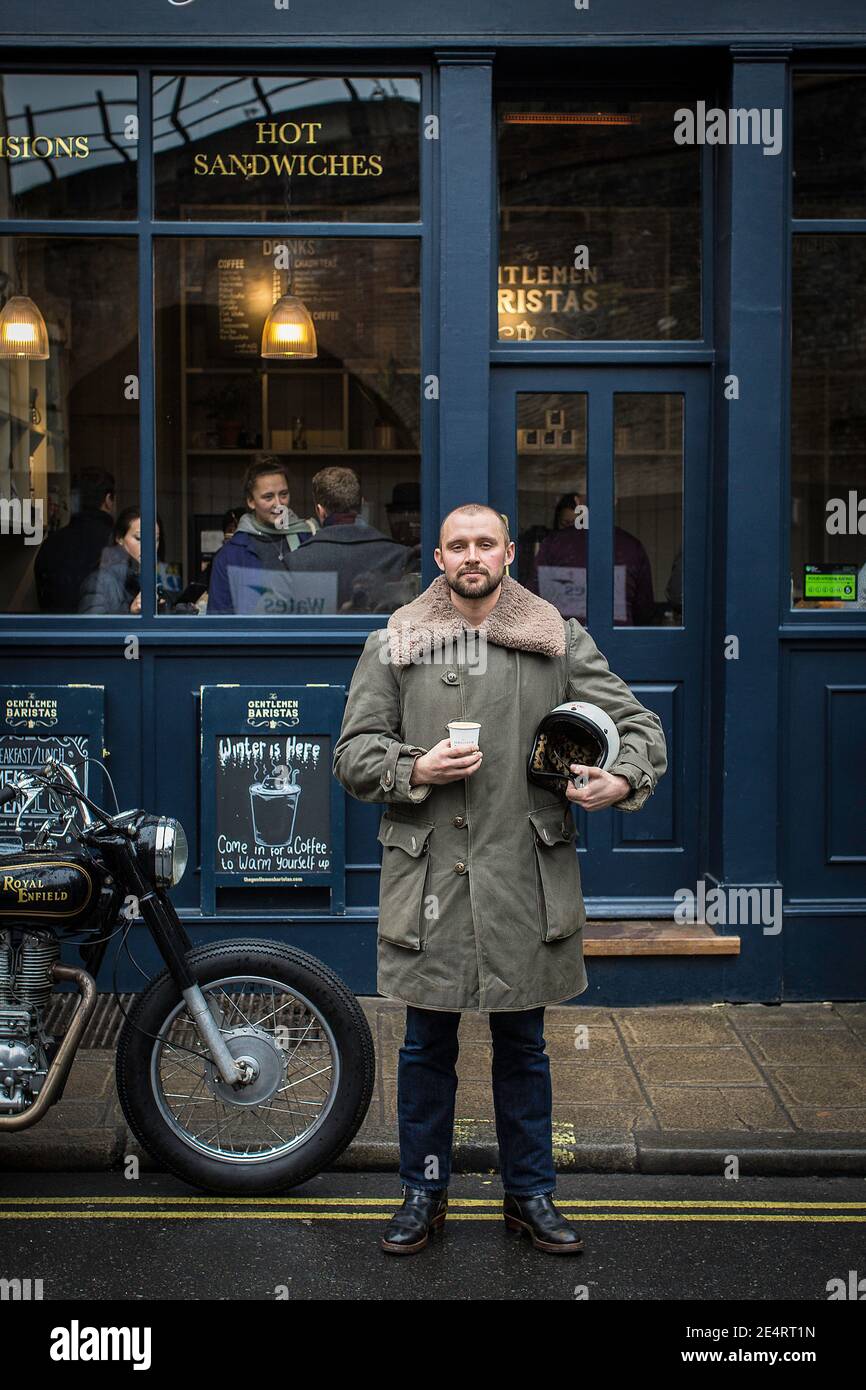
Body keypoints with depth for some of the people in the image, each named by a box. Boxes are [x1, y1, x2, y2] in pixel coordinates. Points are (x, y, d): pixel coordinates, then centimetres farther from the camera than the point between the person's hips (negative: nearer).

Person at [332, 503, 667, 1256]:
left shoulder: (560, 642, 5)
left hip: (525, 876, 0)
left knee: (523, 1044, 13)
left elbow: (638, 724, 7)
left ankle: (531, 1192, 30)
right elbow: (352, 753, 5)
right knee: (427, 1044, 11)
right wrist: (413, 771, -14)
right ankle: (425, 1192, 29)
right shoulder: (393, 646, 5)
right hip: (427, 875, 0)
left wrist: (624, 778, -14)